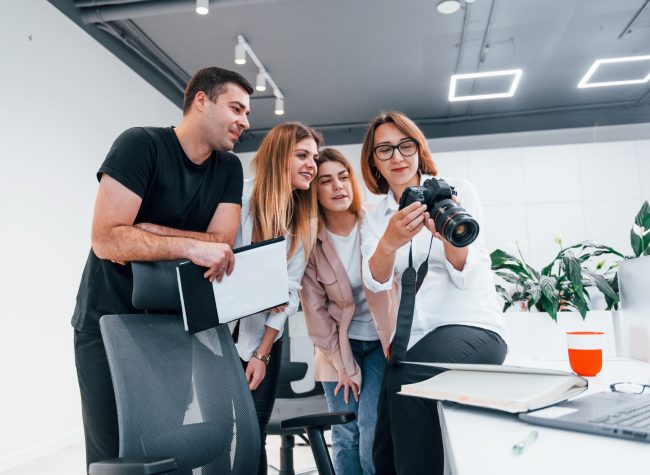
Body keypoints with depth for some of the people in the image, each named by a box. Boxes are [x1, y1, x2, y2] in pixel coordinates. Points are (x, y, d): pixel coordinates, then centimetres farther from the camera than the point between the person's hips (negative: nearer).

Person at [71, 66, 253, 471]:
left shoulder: (229, 168, 1)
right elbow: (107, 240, -23)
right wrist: (189, 246, -31)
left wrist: (142, 235, -17)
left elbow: (221, 243, -10)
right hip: (108, 322, -4)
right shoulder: (140, 144, -14)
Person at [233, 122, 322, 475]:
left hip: (263, 336, 3)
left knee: (254, 436, 8)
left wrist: (263, 353, -4)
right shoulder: (240, 196, -13)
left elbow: (290, 290, -1)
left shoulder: (305, 219, 0)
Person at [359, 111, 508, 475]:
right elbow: (377, 282, -10)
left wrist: (450, 236, -29)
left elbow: (468, 277, -7)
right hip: (413, 337, 4)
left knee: (408, 384, -30)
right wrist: (389, 243, -32)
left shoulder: (456, 191, 1)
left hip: (471, 326, -3)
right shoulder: (376, 219, 9)